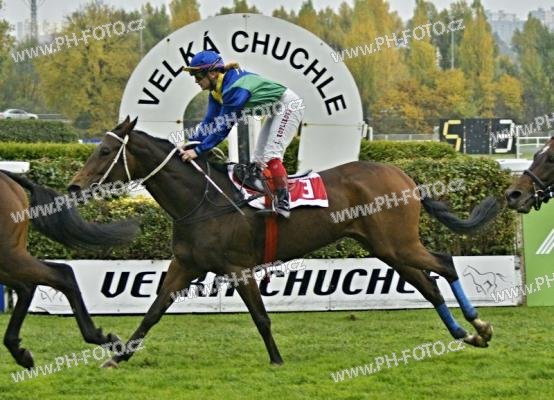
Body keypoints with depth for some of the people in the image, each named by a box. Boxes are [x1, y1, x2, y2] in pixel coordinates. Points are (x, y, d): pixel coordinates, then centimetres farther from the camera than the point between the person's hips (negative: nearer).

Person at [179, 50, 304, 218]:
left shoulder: (235, 88, -32)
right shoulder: (217, 90, -3)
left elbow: (224, 128, -32)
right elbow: (209, 122, 1)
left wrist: (198, 150, -30)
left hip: (289, 105, -10)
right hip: (276, 111, 10)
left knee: (271, 155, -20)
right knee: (259, 159, 10)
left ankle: (283, 204, -19)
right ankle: (272, 202, 13)